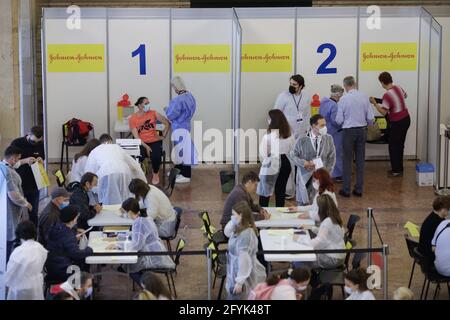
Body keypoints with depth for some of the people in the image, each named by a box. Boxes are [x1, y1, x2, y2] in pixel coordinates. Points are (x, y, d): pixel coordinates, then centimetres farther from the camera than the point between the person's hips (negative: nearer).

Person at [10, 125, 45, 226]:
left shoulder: (40, 145, 0)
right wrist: (25, 161, -25)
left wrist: (40, 161, -12)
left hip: (33, 185, 3)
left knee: (33, 213, 8)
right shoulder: (16, 143, -11)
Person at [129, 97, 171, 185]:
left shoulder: (153, 113, 0)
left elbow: (167, 123, 9)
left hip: (155, 141, 1)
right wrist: (146, 147, -18)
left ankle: (156, 174, 4)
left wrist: (163, 136, 6)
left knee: (156, 156, -30)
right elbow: (136, 136, -9)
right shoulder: (132, 119, -4)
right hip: (142, 143, -1)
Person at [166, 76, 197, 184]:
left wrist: (168, 110, -2)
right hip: (185, 125, 9)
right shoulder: (190, 96, 2)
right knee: (180, 149, 20)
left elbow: (170, 115, -22)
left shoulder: (178, 100, -26)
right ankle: (178, 171, 33)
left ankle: (186, 175, 5)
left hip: (180, 128, -9)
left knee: (183, 150, -1)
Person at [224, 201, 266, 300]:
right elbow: (227, 232, 19)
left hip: (242, 276, -10)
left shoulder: (246, 235, -29)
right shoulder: (240, 229, 1)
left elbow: (245, 259, -28)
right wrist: (233, 222, -2)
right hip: (237, 273, 10)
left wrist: (239, 282, -23)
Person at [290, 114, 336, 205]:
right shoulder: (302, 140, -8)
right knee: (303, 204, 8)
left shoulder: (328, 139, -1)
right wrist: (303, 163, -17)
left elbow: (332, 158, 5)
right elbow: (293, 155, 1)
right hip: (305, 176, -1)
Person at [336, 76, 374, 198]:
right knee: (360, 160, 10)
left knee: (348, 161, 6)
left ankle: (346, 190, 8)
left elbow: (339, 120, -9)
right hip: (362, 130, 3)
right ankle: (359, 189, 13)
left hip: (348, 131, -3)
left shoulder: (343, 99, -12)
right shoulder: (364, 97, -4)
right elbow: (370, 117, -3)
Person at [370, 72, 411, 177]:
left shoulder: (387, 95, -23)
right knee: (400, 145, 18)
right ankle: (398, 168, 27)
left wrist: (375, 103, -16)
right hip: (406, 119, 8)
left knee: (393, 146, 5)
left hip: (397, 123, -8)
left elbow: (383, 112, -24)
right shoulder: (398, 88, 2)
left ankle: (396, 170, 10)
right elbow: (405, 96, 25)